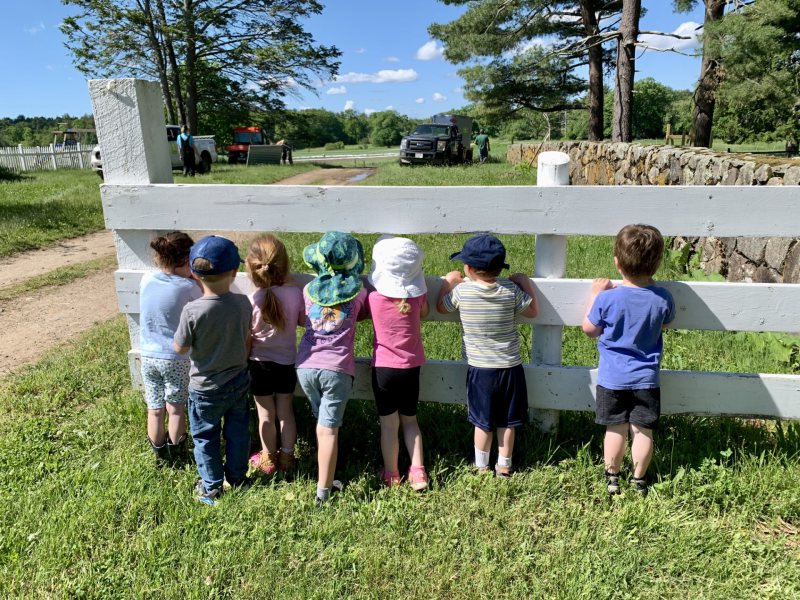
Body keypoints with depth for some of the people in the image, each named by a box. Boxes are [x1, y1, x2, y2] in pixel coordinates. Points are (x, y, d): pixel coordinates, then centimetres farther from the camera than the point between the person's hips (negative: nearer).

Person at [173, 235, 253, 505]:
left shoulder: (192, 311, -26)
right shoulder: (243, 303, -15)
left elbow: (180, 348, -14)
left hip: (206, 389, -3)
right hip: (239, 382, 3)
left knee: (205, 437, 18)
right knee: (237, 432, 22)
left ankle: (211, 488, 31)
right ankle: (237, 477, 40)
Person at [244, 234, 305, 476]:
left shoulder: (250, 301, -22)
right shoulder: (295, 293, -15)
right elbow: (303, 321, 1)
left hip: (260, 364, -2)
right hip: (287, 363, 3)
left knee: (266, 415, 14)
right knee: (286, 412, 17)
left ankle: (268, 460, 31)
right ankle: (286, 458, 31)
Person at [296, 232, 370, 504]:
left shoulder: (309, 290, 5)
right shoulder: (358, 292, -1)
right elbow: (362, 315, 18)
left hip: (306, 366, 3)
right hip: (336, 369, -3)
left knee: (321, 422, 21)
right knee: (328, 429, 2)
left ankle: (325, 477, 32)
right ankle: (323, 489, 5)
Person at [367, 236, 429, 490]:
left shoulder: (373, 295, -15)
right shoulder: (417, 292, -10)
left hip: (383, 367, -2)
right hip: (411, 366, 2)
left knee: (389, 424, 10)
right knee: (410, 419, 19)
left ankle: (391, 475, 22)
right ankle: (418, 471, 16)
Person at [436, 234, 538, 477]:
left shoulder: (461, 291, -12)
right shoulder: (511, 290, -10)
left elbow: (441, 307, 6)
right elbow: (533, 311, 3)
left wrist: (448, 281, 18)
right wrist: (526, 283, 13)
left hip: (480, 369, -1)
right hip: (510, 367, 1)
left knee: (483, 421, 13)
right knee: (507, 421, 14)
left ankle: (481, 466, 25)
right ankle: (504, 465, 27)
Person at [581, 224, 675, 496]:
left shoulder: (607, 298, -18)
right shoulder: (662, 299, -10)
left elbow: (589, 329, -3)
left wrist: (596, 294, 4)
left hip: (612, 379, -1)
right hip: (646, 379, 2)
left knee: (616, 429, 12)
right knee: (643, 431, 12)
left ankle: (612, 477, 24)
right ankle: (639, 480, 23)